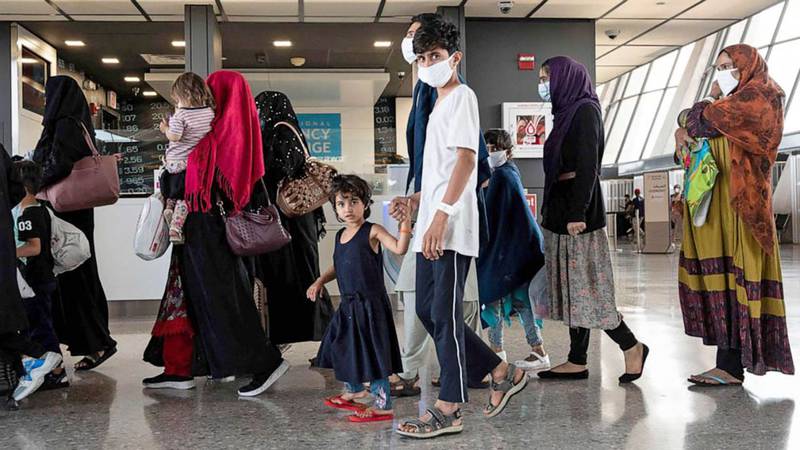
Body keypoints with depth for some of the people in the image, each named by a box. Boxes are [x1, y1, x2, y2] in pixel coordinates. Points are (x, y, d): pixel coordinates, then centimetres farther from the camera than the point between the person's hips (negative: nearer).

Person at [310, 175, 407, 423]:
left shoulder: (372, 231, -12)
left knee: (372, 352, -5)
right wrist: (320, 281, 12)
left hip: (370, 305, -8)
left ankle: (383, 405, 4)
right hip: (348, 305, 8)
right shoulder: (340, 236, 11)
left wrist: (405, 222, -37)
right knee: (344, 347, 20)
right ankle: (354, 391, 42)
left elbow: (399, 249, -26)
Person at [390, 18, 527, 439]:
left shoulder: (462, 96, -5)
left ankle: (448, 409, 4)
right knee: (427, 310, 11)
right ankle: (503, 373, 21)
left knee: (444, 314, -6)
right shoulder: (440, 104, 24)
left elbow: (466, 159, -17)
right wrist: (414, 200, 15)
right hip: (431, 228, 10)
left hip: (451, 230, -10)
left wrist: (440, 215, -24)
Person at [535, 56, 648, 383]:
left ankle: (632, 347, 8)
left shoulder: (584, 111, -10)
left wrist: (577, 213, -24)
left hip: (577, 214, -9)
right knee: (573, 288, 8)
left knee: (584, 289, -6)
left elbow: (588, 165, -18)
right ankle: (577, 362, 13)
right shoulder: (568, 112, 17)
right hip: (561, 213, 9)